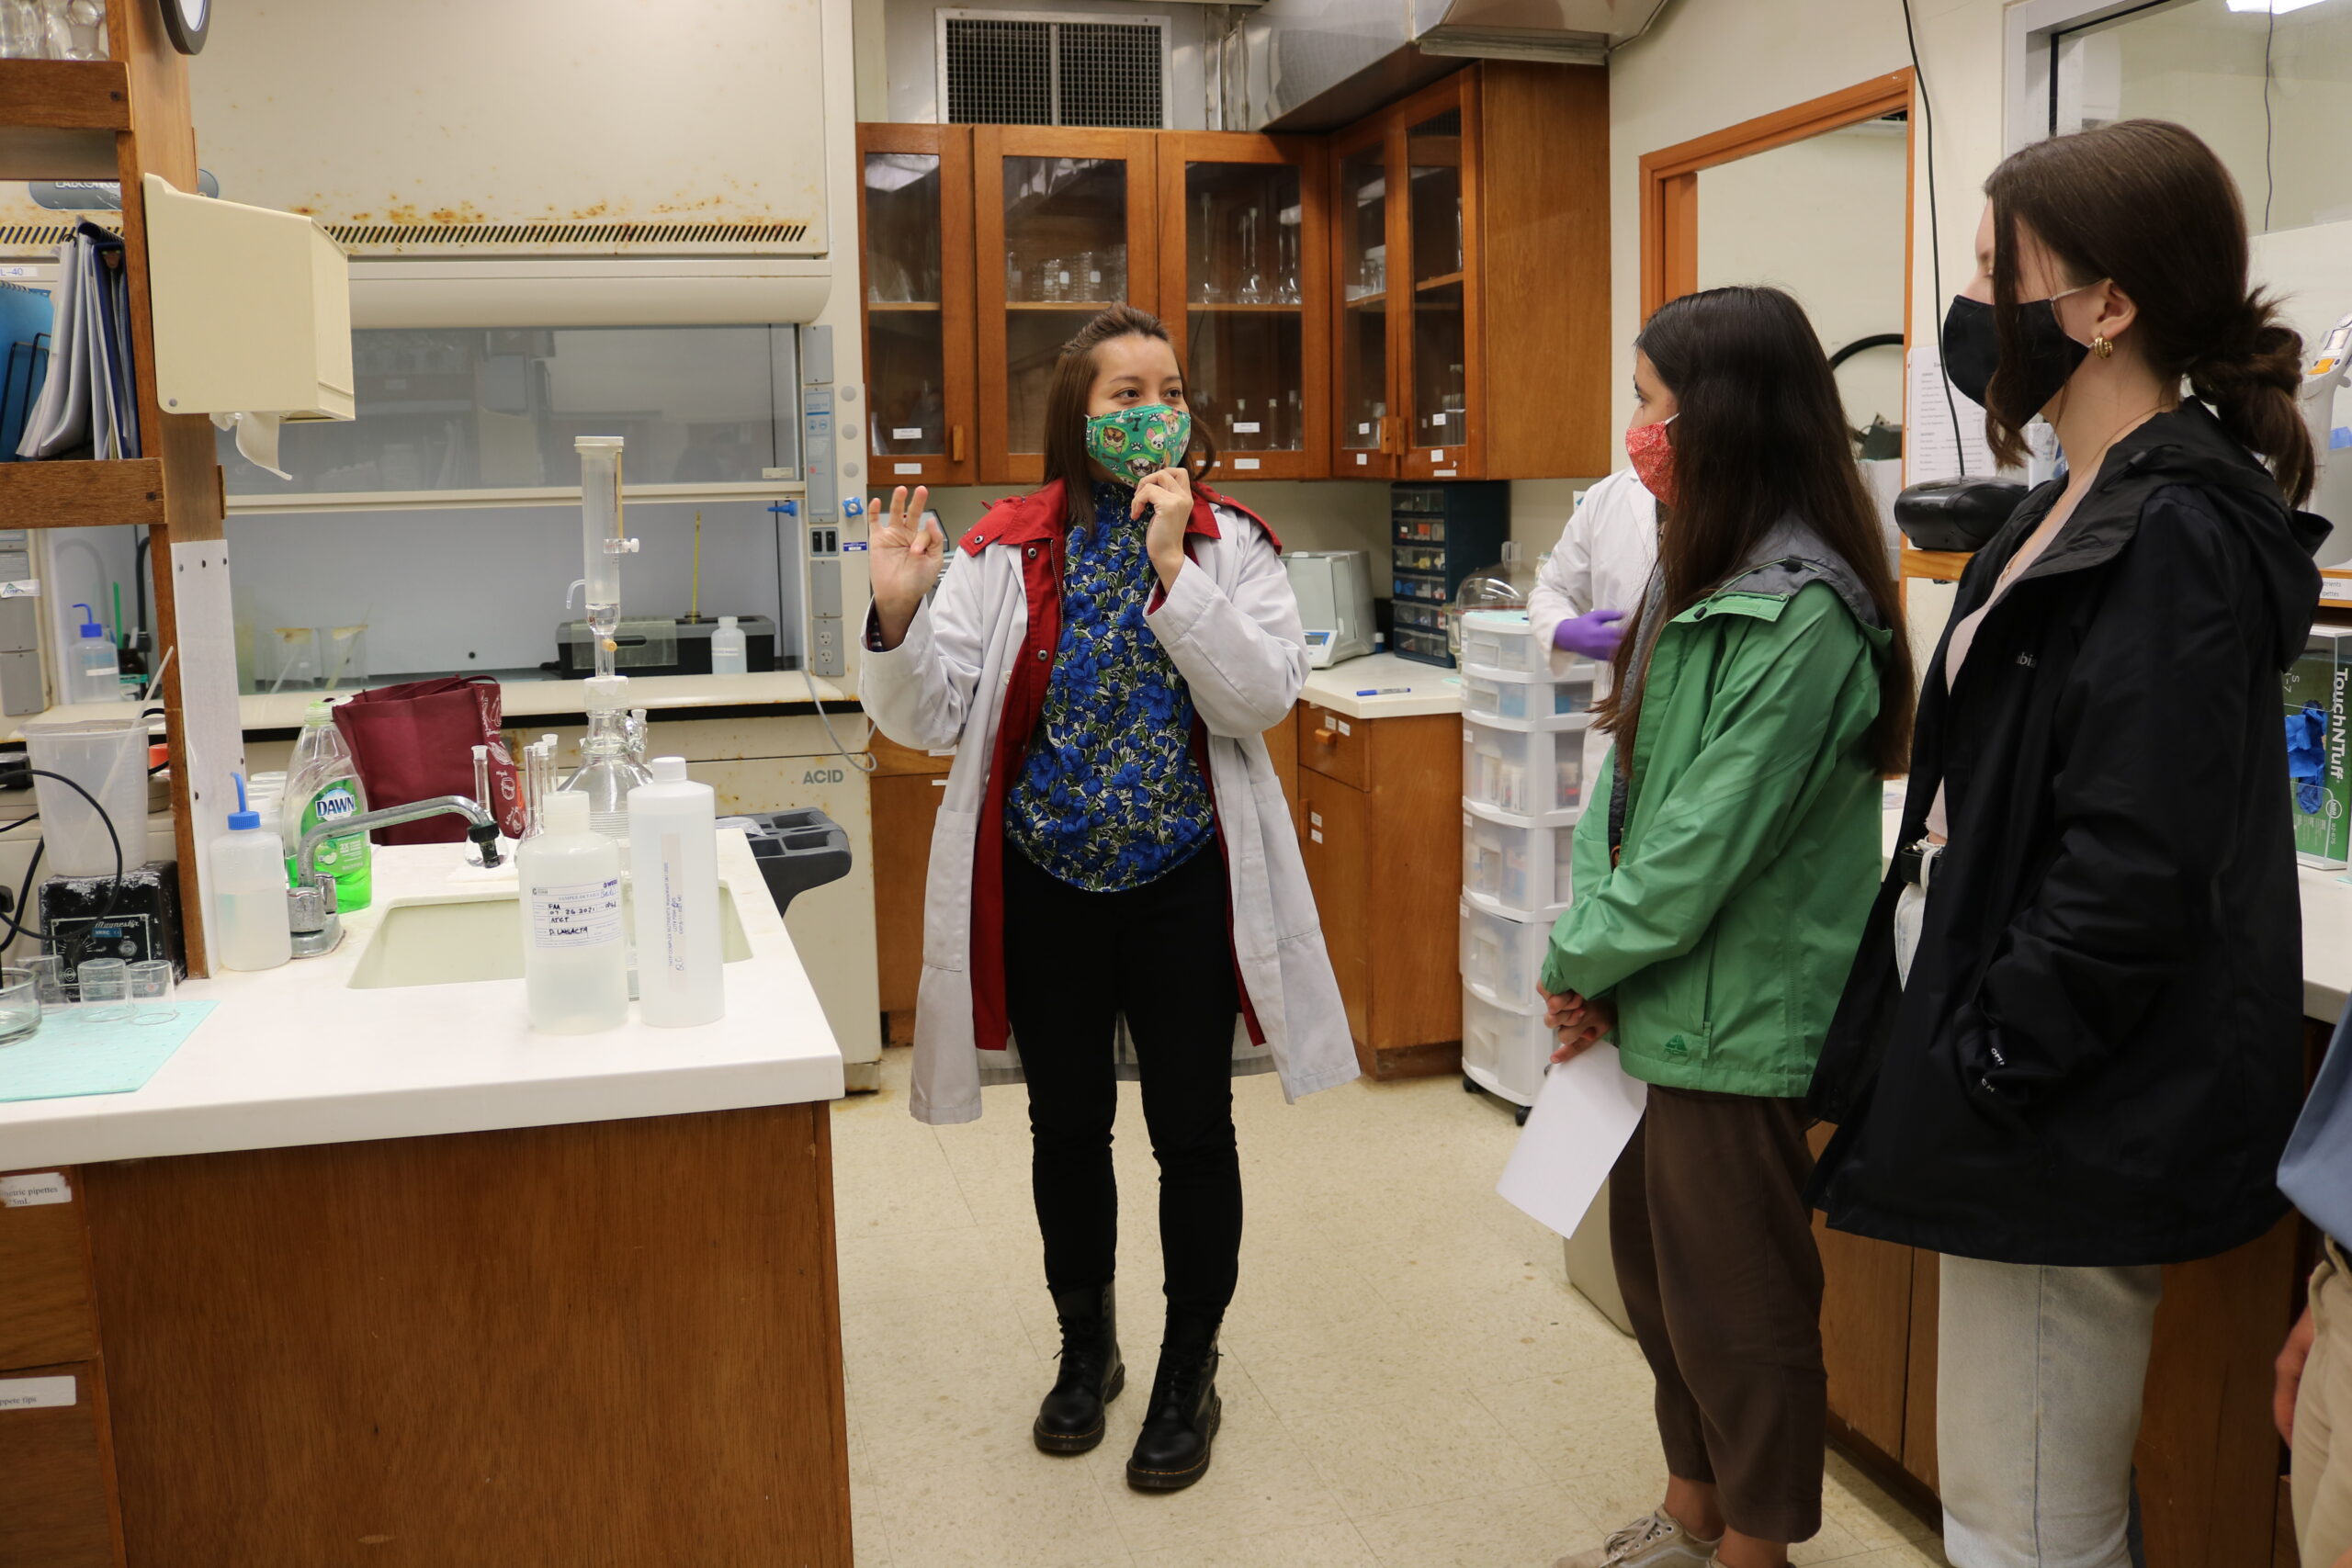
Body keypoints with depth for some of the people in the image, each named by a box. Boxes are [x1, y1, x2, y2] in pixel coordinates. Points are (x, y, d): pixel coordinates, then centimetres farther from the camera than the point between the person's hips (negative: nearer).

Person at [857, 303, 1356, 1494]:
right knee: (1067, 1128, 14)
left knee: (1192, 1131, 7)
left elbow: (1264, 694, -16)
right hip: (1047, 888, 1)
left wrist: (1172, 565, -21)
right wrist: (896, 615, -23)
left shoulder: (1230, 545, -2)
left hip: (1183, 882, -1)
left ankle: (1189, 1376, 28)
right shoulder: (1005, 554, -2)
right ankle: (1087, 1351, 38)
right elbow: (929, 719, -6)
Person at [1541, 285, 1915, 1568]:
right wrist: (1590, 952, -3)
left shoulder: (1800, 617, -22)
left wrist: (1581, 959, -10)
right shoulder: (1698, 577, 8)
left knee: (1734, 1303, 8)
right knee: (1657, 1272, 21)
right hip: (1660, 1000, 9)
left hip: (1733, 1019, -9)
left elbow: (1709, 841, -23)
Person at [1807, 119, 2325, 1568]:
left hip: (2069, 1120, -10)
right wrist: (1928, 1044, 14)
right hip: (2026, 1099, 10)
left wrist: (1978, 1070, -16)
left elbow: (2131, 875, -24)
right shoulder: (2079, 511, 12)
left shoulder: (2175, 538, -18)